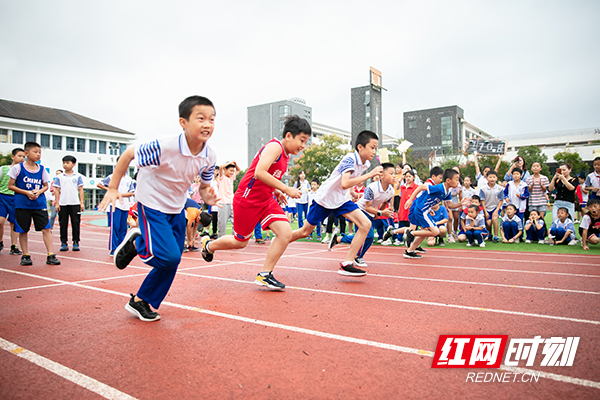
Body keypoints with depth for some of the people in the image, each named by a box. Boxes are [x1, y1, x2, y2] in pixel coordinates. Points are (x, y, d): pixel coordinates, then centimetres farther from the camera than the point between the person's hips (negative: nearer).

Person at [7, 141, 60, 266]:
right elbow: (10, 186, 0)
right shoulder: (18, 168, -2)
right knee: (23, 231, 5)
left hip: (39, 204, 2)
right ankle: (25, 255, 18)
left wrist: (38, 192, -7)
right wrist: (27, 192, -13)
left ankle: (50, 255, -1)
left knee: (46, 229, -4)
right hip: (22, 204, -2)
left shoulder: (42, 169, 6)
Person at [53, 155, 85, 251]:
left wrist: (82, 203, 0)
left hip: (75, 204, -1)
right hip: (62, 204, 1)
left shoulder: (78, 176, 5)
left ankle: (76, 242, 7)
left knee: (76, 223, 0)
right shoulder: (59, 177, 7)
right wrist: (57, 203, 3)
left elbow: (80, 190, 6)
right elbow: (57, 190, 9)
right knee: (63, 224, 5)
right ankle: (63, 243, 13)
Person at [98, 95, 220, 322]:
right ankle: (136, 243, 13)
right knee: (168, 256, -20)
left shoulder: (209, 157, -13)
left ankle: (140, 302, 29)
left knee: (171, 263, 9)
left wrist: (207, 197, -20)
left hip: (177, 210, 6)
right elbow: (128, 155, -15)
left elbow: (204, 185, 3)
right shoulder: (164, 148, -30)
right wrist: (113, 188, -12)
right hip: (151, 205, -6)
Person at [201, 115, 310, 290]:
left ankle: (264, 275, -1)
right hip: (248, 199, -8)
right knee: (240, 242, 8)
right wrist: (286, 188, -27)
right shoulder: (274, 146, -17)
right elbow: (259, 172, -29)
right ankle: (209, 245, 39)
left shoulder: (285, 154, 12)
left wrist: (275, 191, 9)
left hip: (266, 200, 8)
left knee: (286, 232, -11)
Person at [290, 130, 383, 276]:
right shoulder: (349, 159, -24)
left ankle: (346, 264, -13)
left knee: (365, 224, -13)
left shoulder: (366, 164, 0)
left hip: (341, 200, 7)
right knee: (305, 232, 5)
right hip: (324, 198, -7)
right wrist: (370, 174, -38)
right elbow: (344, 184, -41)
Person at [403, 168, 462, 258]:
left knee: (426, 231, 20)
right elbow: (421, 187, -23)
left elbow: (450, 205, 11)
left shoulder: (447, 192, 6)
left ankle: (409, 251, 25)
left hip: (423, 210, 10)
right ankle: (411, 233, -1)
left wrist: (461, 203, -7)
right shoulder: (439, 188, -22)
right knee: (435, 232, -10)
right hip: (420, 210, -10)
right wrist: (411, 199, -24)